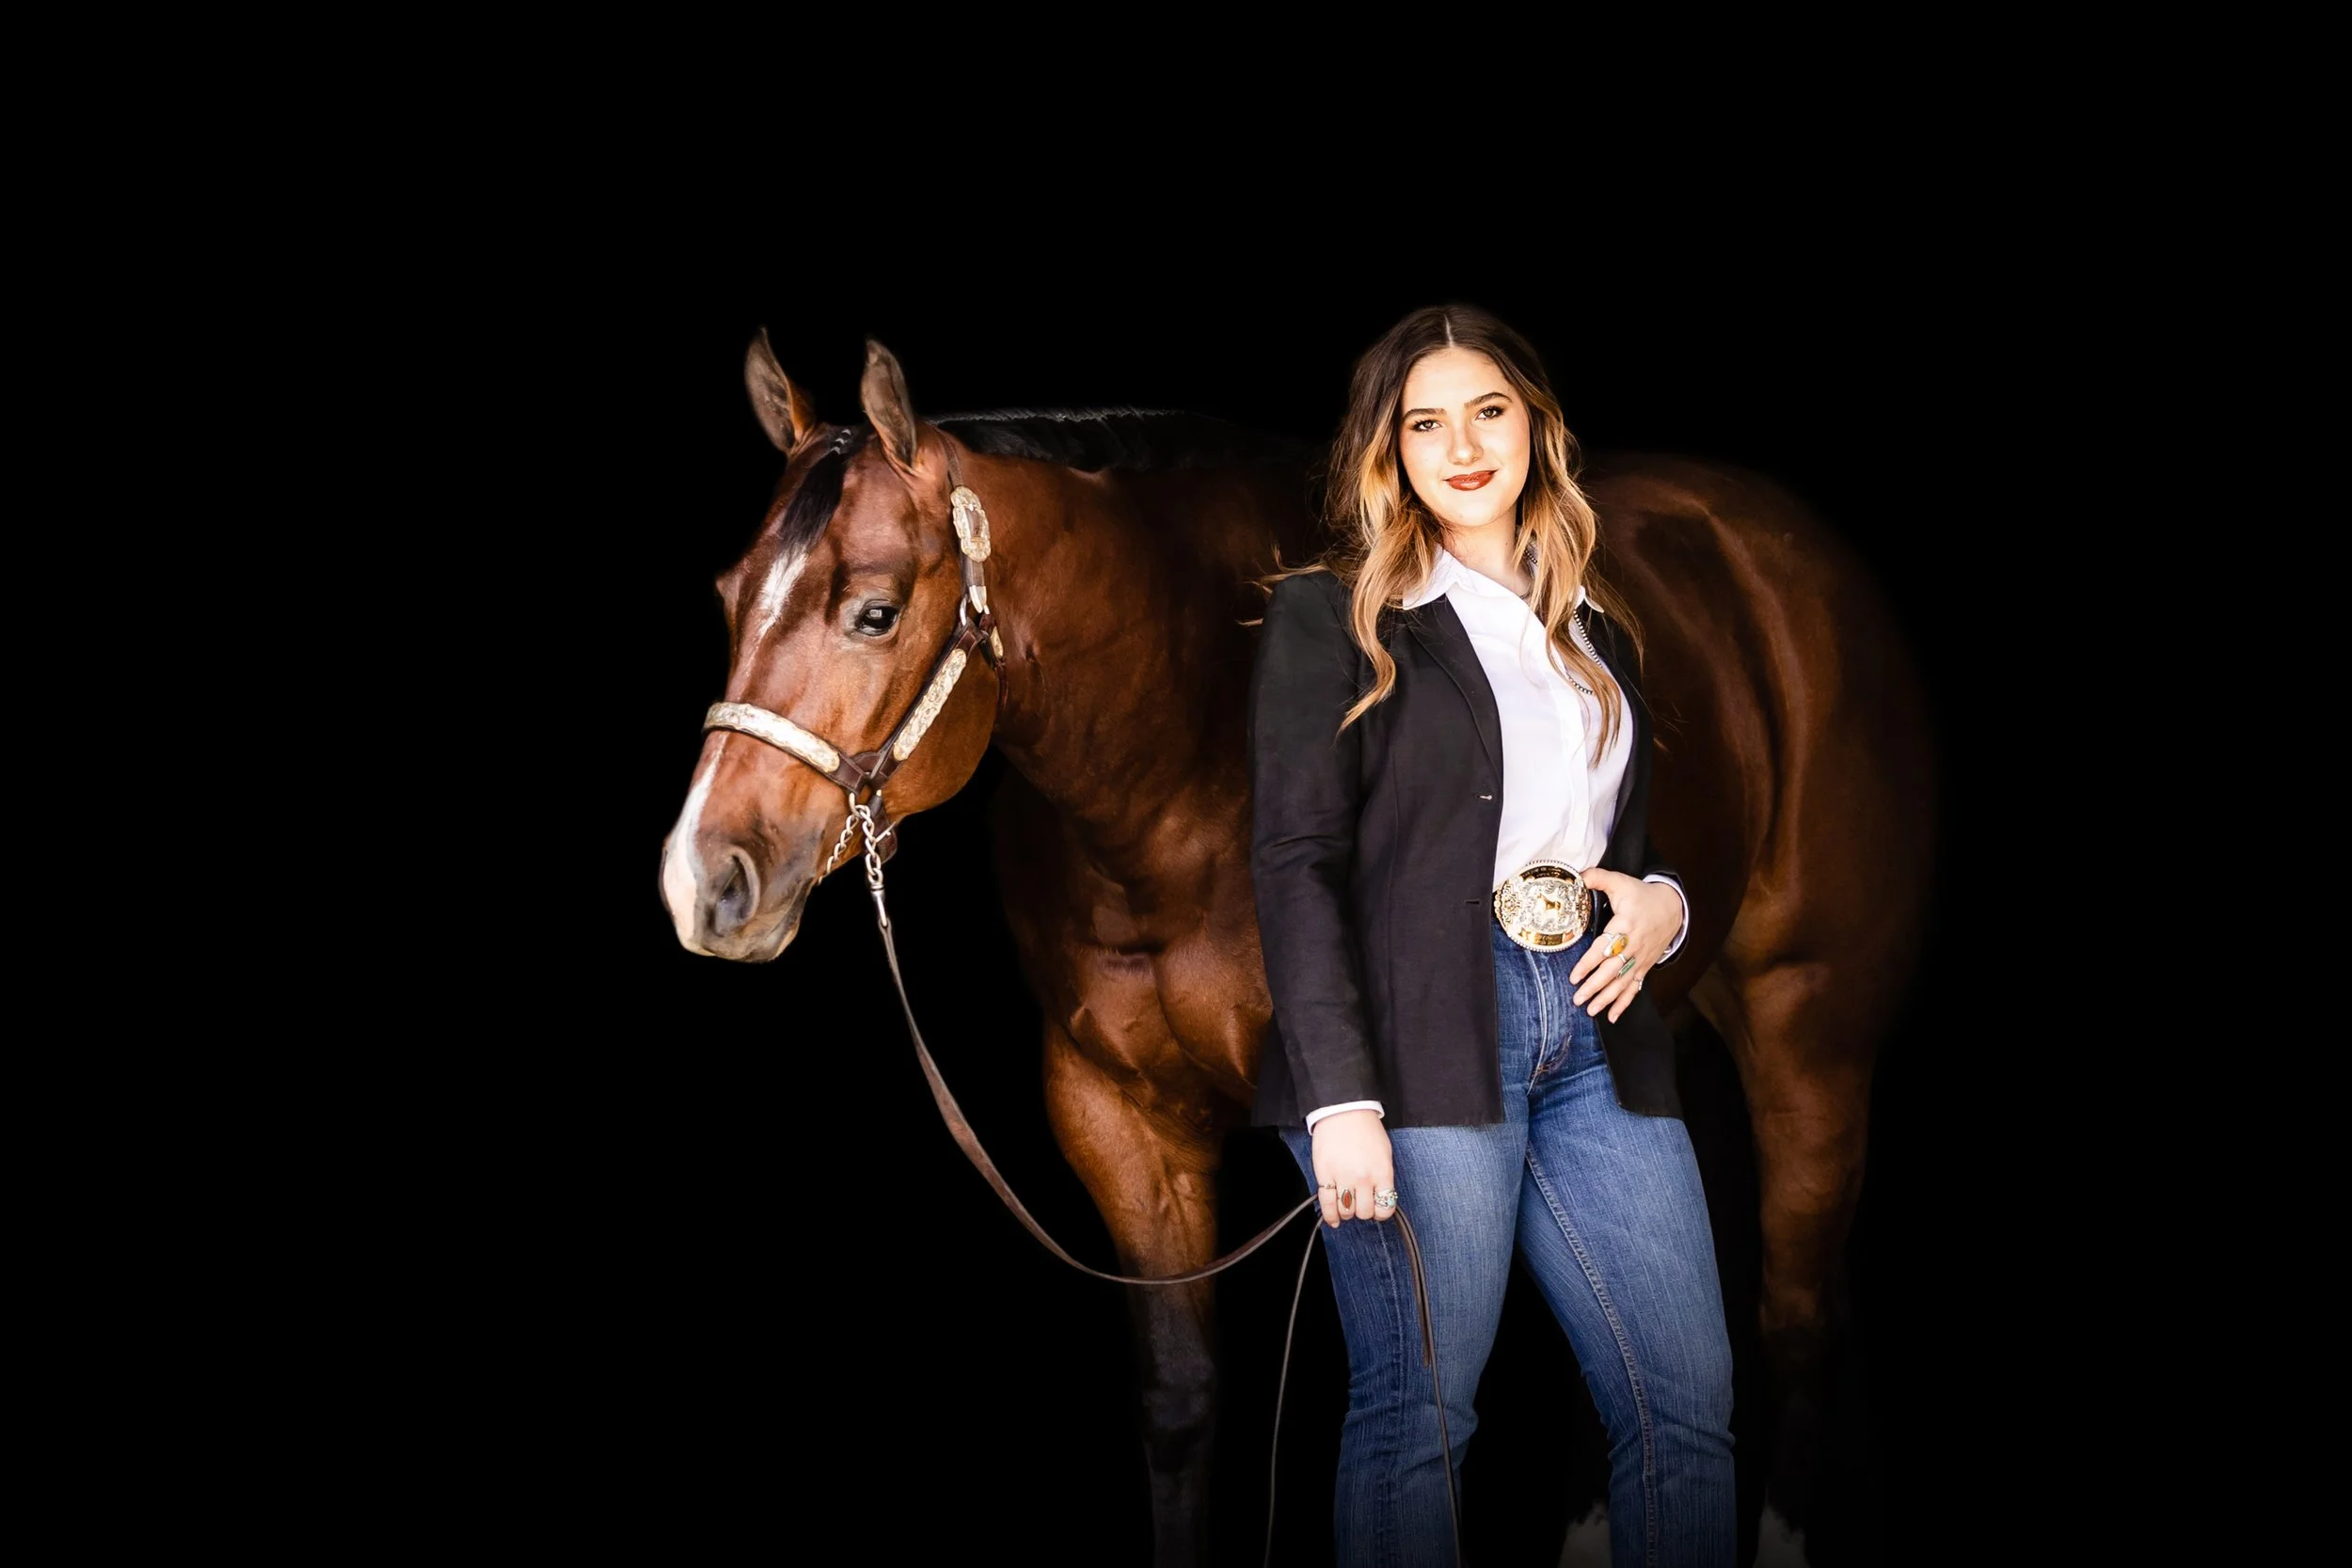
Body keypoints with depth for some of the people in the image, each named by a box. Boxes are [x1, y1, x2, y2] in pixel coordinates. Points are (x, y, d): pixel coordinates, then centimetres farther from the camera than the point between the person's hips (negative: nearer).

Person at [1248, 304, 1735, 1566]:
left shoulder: (1597, 631, 21)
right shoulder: (1330, 616, 3)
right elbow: (1295, 862, -5)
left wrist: (1662, 904, 3)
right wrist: (1340, 1097, -16)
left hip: (1593, 1036, 6)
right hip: (1424, 1044, -5)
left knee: (1689, 1405, 1)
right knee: (1416, 1414, -5)